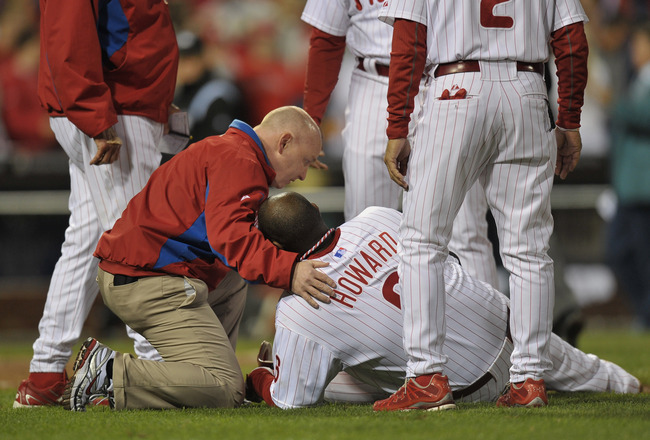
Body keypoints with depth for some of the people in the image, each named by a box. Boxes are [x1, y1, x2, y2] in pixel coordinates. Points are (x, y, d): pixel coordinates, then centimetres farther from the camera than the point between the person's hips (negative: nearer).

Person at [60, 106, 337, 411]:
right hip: (154, 285, -11)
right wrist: (287, 271, -34)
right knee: (226, 391, -15)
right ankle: (112, 375, -18)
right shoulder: (238, 159, -9)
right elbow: (229, 235, -25)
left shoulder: (221, 149, 26)